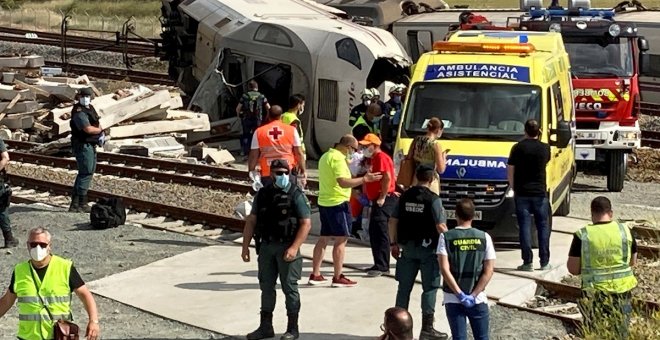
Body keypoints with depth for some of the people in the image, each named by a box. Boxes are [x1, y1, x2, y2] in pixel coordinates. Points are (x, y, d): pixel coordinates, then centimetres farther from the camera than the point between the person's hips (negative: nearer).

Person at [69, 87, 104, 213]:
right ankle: (81, 204, -3)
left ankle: (75, 204, 21)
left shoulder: (90, 108, 11)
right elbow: (88, 129, -28)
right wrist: (100, 130, -8)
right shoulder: (79, 112, -19)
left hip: (91, 146, 10)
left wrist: (101, 134, 4)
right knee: (86, 173, -8)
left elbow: (97, 122, 24)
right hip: (83, 146, -10)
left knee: (87, 172, 15)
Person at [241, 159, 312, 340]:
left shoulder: (296, 195, -7)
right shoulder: (263, 194, 8)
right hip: (266, 246, 5)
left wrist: (294, 248, -20)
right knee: (266, 287, 11)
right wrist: (245, 246, 5)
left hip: (286, 247, -5)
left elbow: (306, 223, -12)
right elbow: (251, 220, 12)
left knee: (290, 288, 1)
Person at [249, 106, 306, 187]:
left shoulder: (259, 132, 1)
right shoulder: (292, 130, 0)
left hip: (267, 175, 0)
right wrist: (303, 171, 8)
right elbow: (299, 153, 1)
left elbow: (254, 155, 0)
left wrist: (251, 171, 9)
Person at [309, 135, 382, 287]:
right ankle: (338, 278, -4)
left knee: (324, 239, 14)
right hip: (338, 203, -10)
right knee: (341, 240, -4)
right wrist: (364, 179, -28)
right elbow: (343, 182, -26)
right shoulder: (338, 159, -17)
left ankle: (315, 275, 17)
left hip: (324, 202, 10)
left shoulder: (326, 156, 14)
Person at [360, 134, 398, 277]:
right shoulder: (373, 159, 21)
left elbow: (387, 177, -22)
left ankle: (382, 266, -16)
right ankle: (379, 265, 20)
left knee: (380, 232, -14)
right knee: (374, 232, 14)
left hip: (385, 200, -11)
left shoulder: (381, 157, -11)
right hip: (377, 200, 11)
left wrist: (382, 197, -22)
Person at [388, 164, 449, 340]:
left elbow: (393, 221, 5)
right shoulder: (433, 199, -13)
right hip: (428, 248, -5)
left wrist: (393, 243, 12)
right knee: (430, 288, 3)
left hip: (407, 247, 5)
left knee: (404, 287, 11)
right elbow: (440, 227, -16)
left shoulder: (405, 196, 3)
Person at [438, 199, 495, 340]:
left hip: (453, 299, -1)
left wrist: (460, 294, -12)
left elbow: (444, 269, -13)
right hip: (478, 300, 1)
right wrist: (473, 295, -7)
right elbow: (489, 271, -5)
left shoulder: (446, 237, -6)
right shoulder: (484, 237, -2)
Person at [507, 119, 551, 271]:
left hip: (522, 193, -2)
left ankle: (527, 262, -2)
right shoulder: (545, 148, 0)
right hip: (540, 193, 2)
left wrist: (513, 189, 10)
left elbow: (510, 171, -3)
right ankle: (544, 262, 11)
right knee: (543, 227, 10)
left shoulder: (518, 148, -6)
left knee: (525, 227, 0)